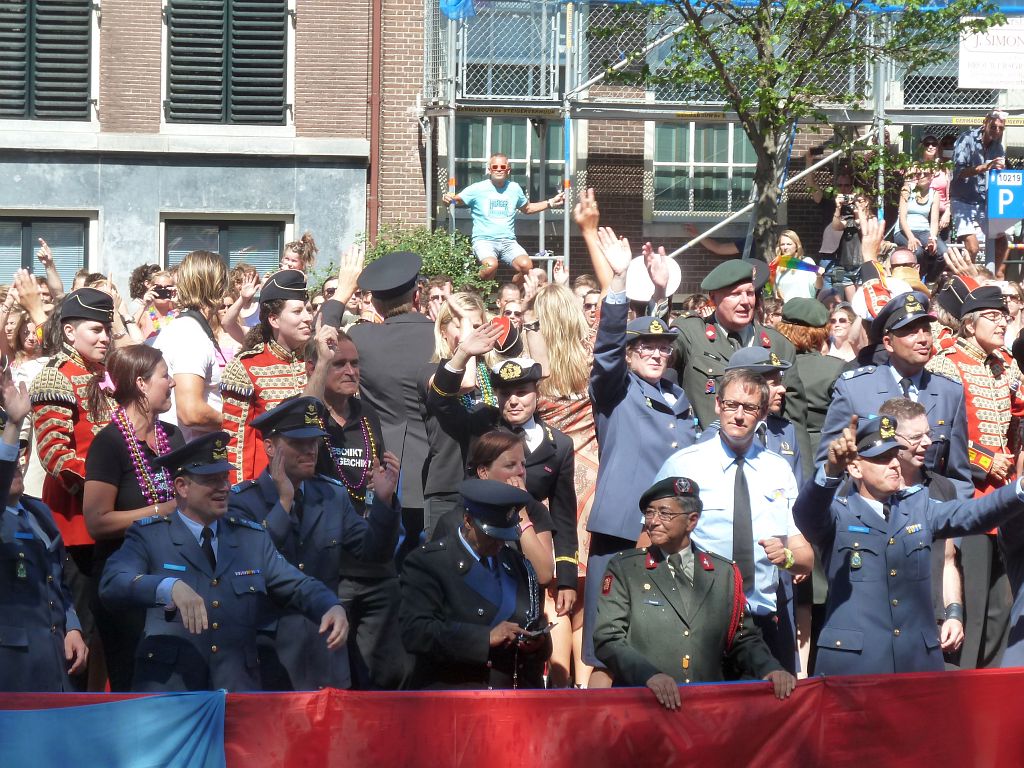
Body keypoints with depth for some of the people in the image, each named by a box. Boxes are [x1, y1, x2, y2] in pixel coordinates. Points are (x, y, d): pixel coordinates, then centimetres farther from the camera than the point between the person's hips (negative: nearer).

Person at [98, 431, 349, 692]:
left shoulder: (253, 538, 15)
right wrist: (170, 587, -31)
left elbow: (299, 586, 10)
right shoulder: (149, 536, 3)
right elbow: (112, 585, -13)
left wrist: (332, 608, -12)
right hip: (168, 690, -5)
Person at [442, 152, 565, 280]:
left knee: (527, 266, -24)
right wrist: (447, 199, -17)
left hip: (508, 242, 4)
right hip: (484, 241, -4)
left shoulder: (514, 188, 15)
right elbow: (456, 200, 7)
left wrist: (551, 203, 25)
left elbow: (527, 208, 32)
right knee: (491, 265, -36)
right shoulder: (478, 188, 2)